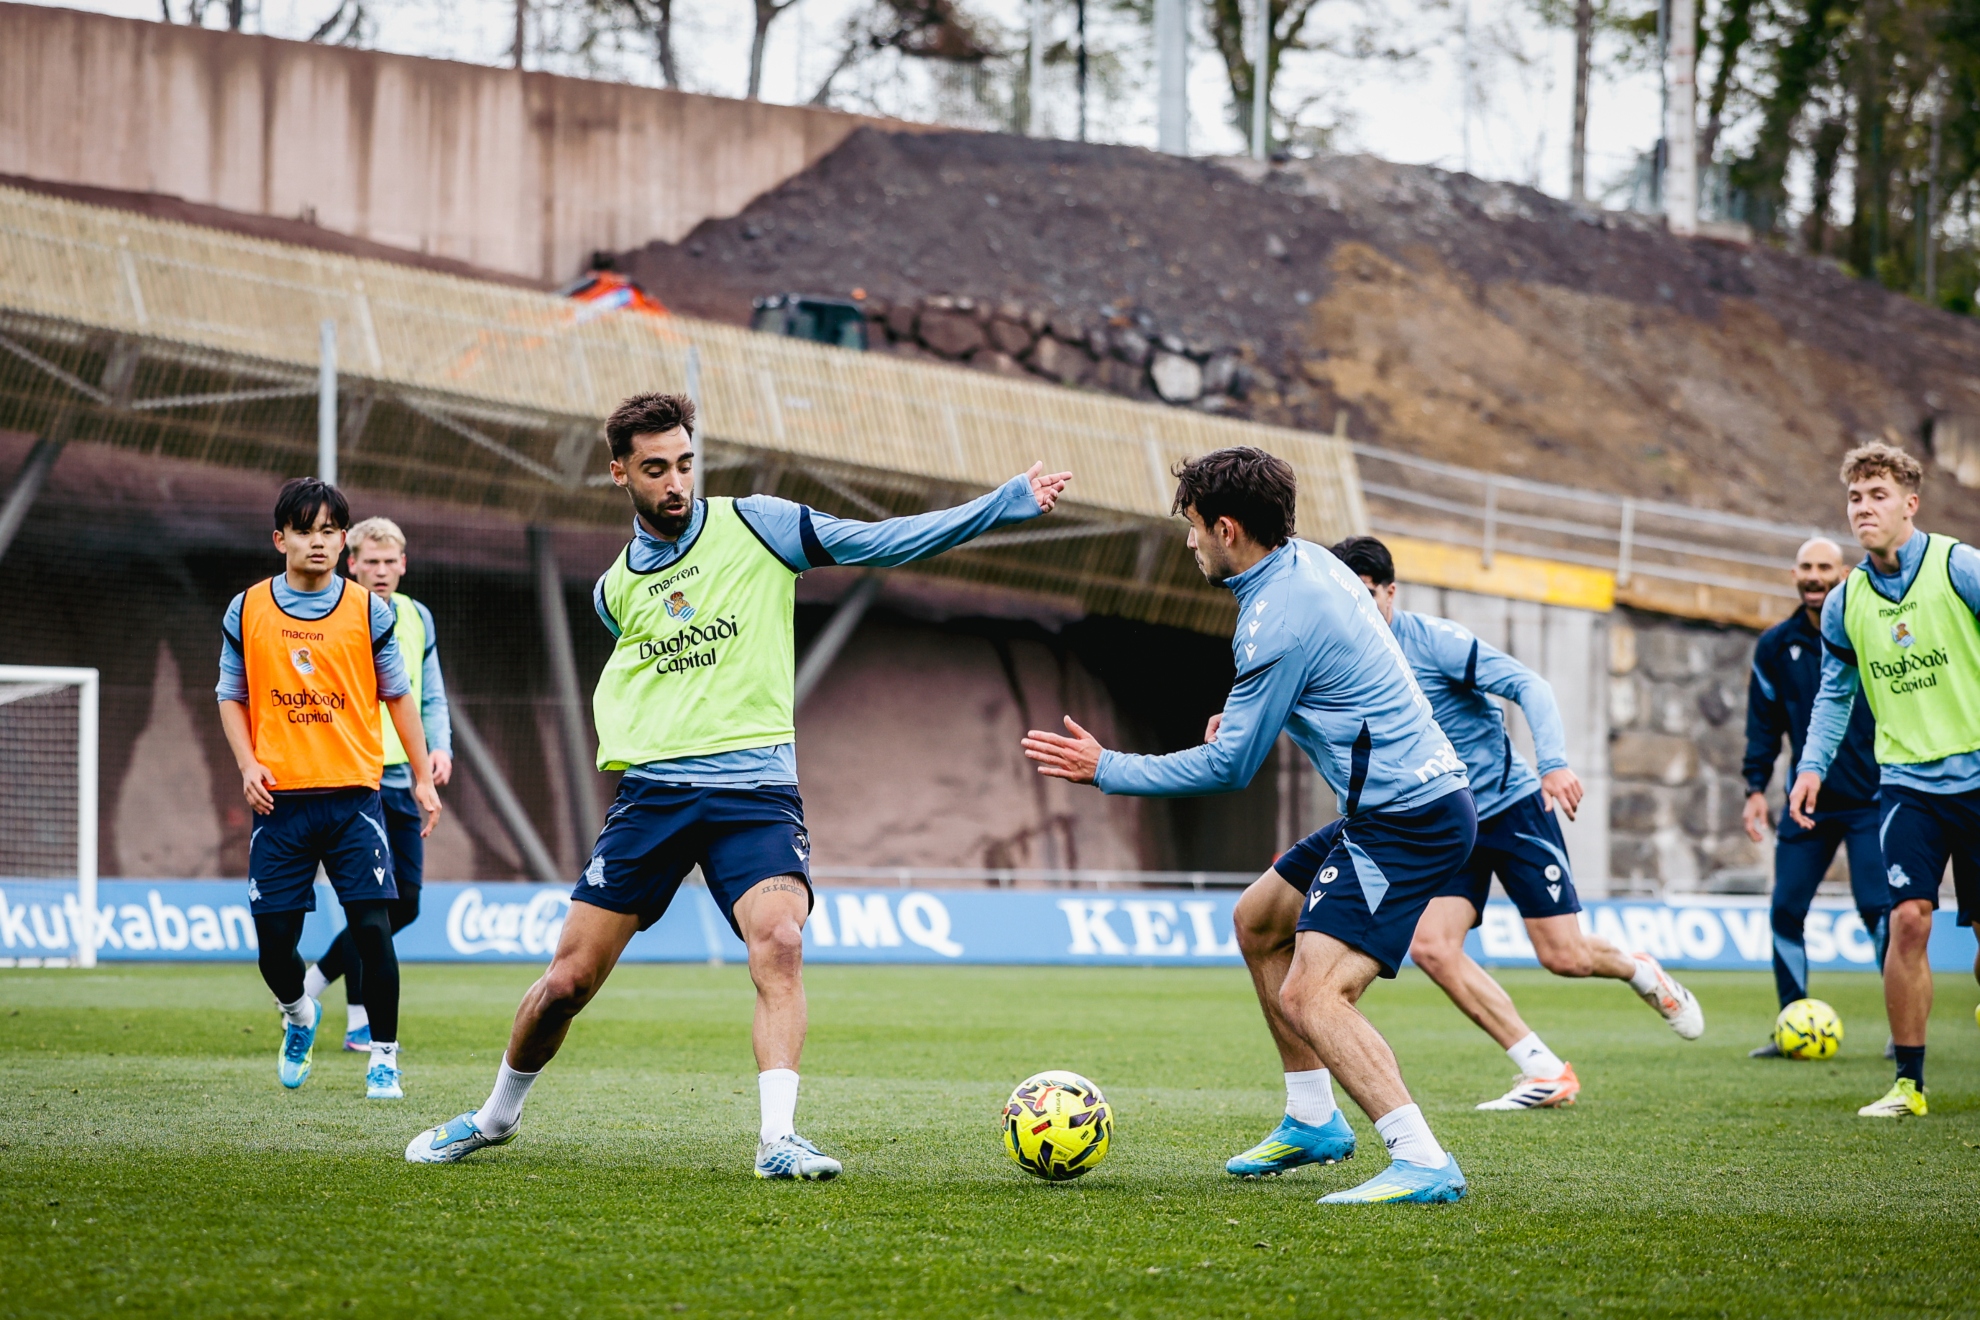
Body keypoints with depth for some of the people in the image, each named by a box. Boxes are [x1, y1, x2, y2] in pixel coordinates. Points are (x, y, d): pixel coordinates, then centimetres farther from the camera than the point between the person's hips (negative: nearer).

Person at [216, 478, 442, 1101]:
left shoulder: (368, 611, 3)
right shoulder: (247, 611, 4)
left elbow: (397, 695, 10)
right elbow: (231, 695, 12)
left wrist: (423, 778, 9)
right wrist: (248, 764, -3)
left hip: (354, 796, -1)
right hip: (280, 799, 1)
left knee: (372, 927, -10)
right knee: (274, 940, 0)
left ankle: (383, 1057, 2)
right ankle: (298, 1014, 33)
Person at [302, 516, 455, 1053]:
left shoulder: (418, 619, 12)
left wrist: (440, 747, -1)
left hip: (404, 781, 6)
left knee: (405, 903, 5)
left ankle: (314, 979, 22)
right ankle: (360, 1021, 0)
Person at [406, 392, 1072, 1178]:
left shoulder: (756, 526, 1)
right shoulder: (615, 590, 13)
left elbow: (879, 543, -4)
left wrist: (1006, 504, -11)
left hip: (755, 789, -3)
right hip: (653, 788, 3)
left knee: (780, 942, -29)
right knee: (567, 980, 2)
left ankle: (777, 1139, -31)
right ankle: (496, 1116, 26)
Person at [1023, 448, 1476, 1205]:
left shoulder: (1277, 619, -19)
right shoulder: (1308, 559, 10)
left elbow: (1229, 765, -14)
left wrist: (1107, 770, -6)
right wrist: (1244, 714, 18)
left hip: (1404, 821, -11)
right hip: (1419, 795, 11)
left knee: (1309, 997, -20)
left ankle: (1423, 1163, -28)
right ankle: (1318, 1122, 28)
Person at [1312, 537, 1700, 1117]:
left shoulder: (1434, 640, -16)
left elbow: (1528, 685, -20)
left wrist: (1554, 762, -34)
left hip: (1510, 804, -5)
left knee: (1563, 955, -7)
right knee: (1430, 946, -17)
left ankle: (1639, 970, 31)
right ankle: (1546, 1071, -11)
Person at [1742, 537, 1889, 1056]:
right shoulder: (1776, 645, 6)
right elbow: (1763, 722, 13)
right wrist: (1756, 788, 6)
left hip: (1871, 799, -4)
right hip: (1808, 801, 4)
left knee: (1877, 907, -13)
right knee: (1786, 910, -1)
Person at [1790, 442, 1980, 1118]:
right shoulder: (1844, 603, 5)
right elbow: (1835, 693, 17)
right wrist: (1812, 765, 5)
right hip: (1906, 779, 2)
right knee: (1908, 919, -12)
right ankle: (1908, 1081, -3)